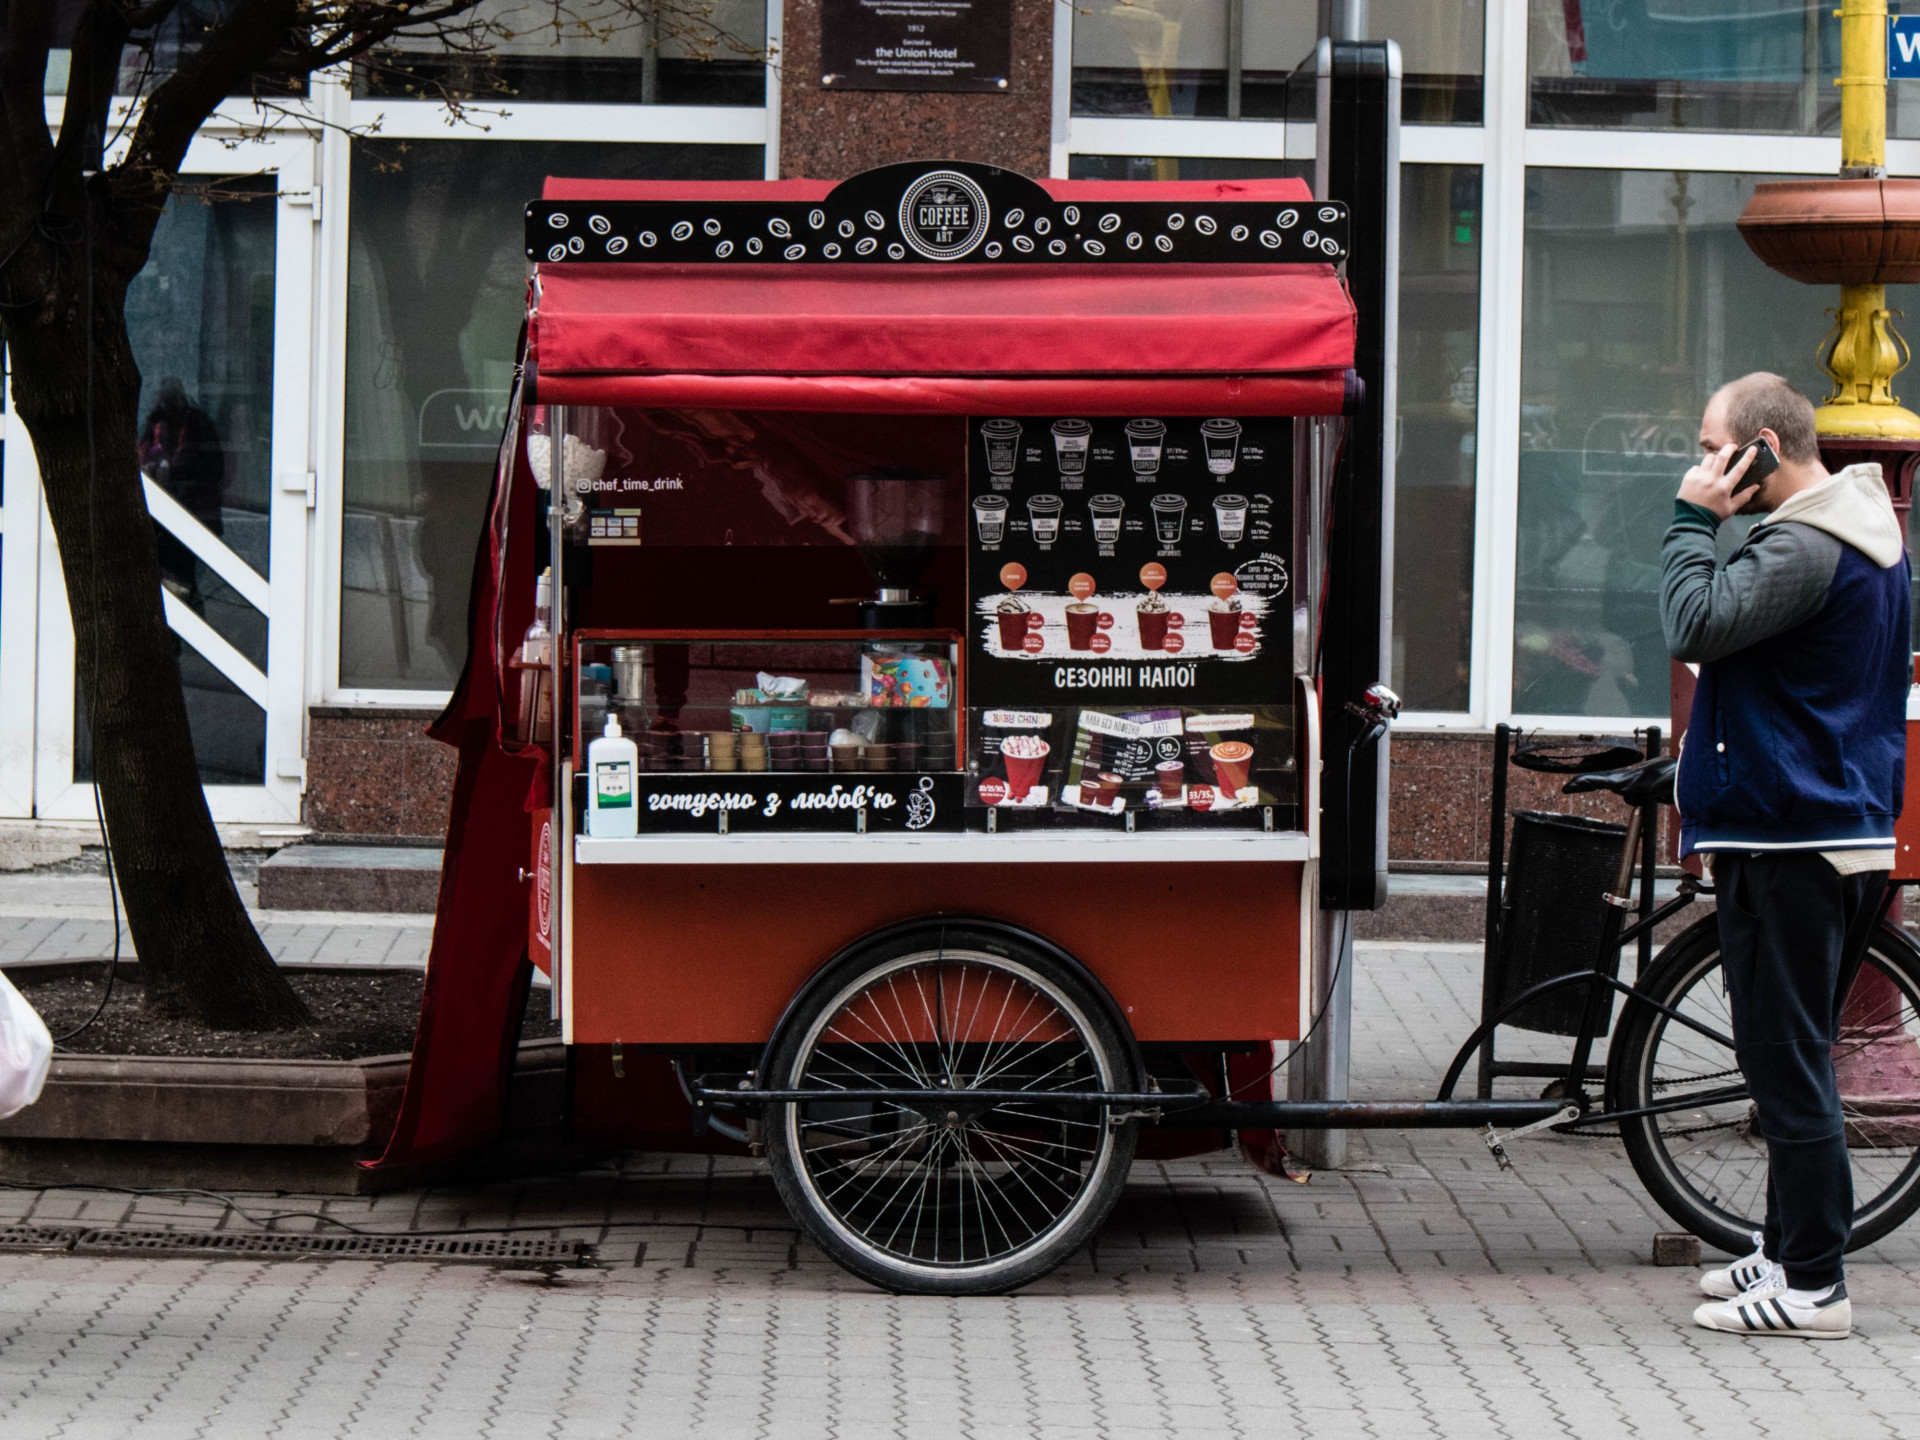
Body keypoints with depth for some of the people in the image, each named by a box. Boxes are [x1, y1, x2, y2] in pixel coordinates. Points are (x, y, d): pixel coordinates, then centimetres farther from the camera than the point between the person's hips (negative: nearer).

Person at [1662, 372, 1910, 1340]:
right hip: (1846, 832, 11)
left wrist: (1692, 519, -16)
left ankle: (1809, 1287, -3)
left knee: (1786, 1061, -6)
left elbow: (1696, 626, -24)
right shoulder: (1869, 536, 15)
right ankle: (1788, 1250, 26)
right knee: (1794, 1058, 17)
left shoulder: (1806, 549, -18)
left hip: (1790, 843, -11)